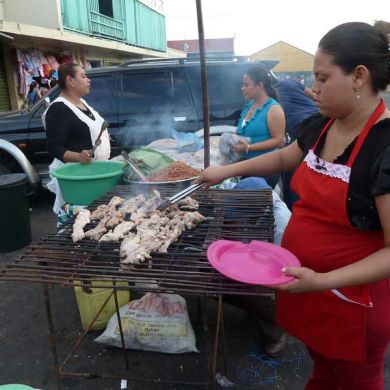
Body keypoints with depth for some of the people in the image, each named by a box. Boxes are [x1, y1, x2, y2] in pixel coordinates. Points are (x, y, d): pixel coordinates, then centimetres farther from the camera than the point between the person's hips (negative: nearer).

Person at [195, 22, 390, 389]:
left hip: (350, 298, -6)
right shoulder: (319, 126, -2)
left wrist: (322, 281, -31)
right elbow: (284, 157, 18)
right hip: (303, 282, 6)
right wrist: (227, 170, 14)